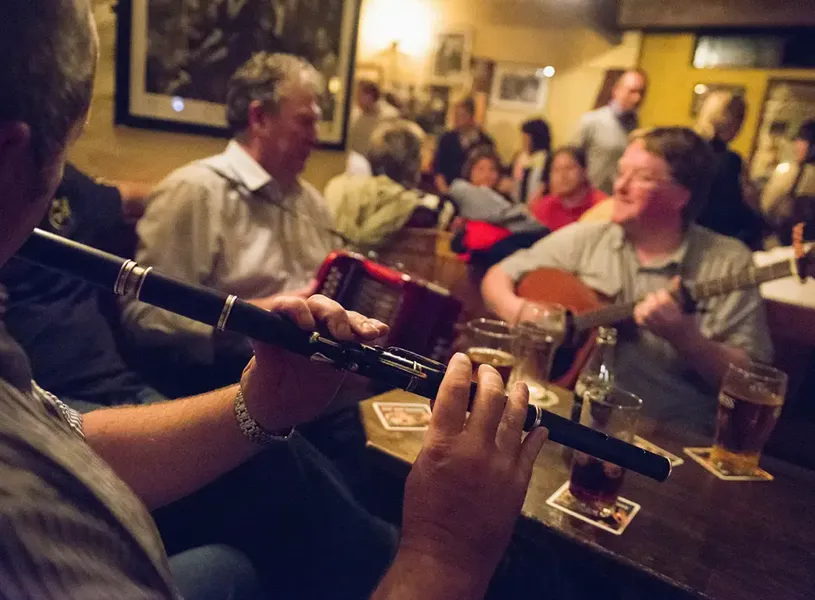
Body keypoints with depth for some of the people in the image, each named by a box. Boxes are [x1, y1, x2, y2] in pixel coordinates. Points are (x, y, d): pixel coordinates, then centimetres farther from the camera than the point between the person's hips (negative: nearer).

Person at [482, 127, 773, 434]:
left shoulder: (730, 264, -2)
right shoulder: (584, 239, 5)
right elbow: (498, 277, 9)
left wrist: (683, 336, -20)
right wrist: (517, 310, -12)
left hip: (669, 431, -1)